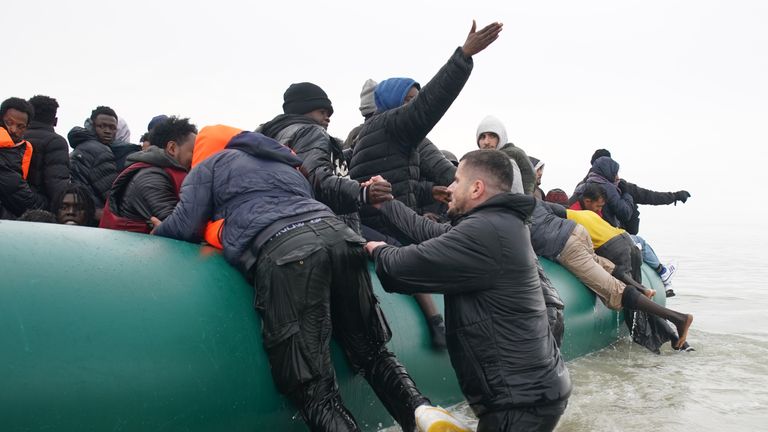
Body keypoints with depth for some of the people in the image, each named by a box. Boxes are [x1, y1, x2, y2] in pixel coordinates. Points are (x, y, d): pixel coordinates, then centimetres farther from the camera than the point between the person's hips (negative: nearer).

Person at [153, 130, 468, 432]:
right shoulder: (287, 166, 42)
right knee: (372, 352, 18)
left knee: (313, 390, -9)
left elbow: (185, 226, 14)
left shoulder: (208, 167, 24)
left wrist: (156, 233, 35)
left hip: (283, 252, -6)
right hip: (339, 234, 6)